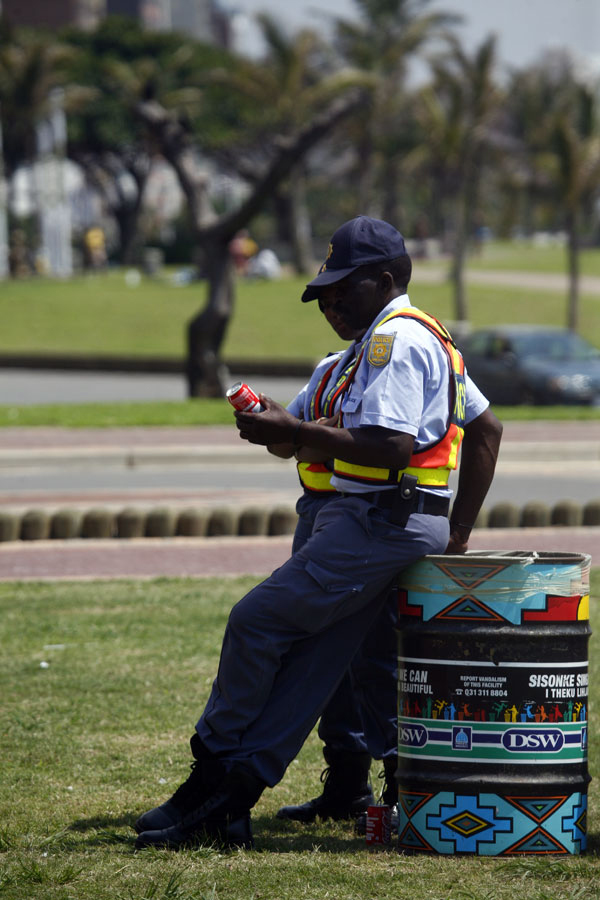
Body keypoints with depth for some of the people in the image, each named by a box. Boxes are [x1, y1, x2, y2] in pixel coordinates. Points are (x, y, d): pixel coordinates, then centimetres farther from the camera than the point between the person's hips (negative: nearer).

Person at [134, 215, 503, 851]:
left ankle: (214, 775, 1)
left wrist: (290, 432, -16)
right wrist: (457, 535, 21)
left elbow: (387, 448, -24)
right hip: (404, 529, 11)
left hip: (380, 525, -11)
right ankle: (228, 806, 1)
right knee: (311, 660, 5)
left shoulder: (394, 340, -13)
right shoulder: (425, 338, 21)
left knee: (256, 623, -8)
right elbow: (485, 429, 25)